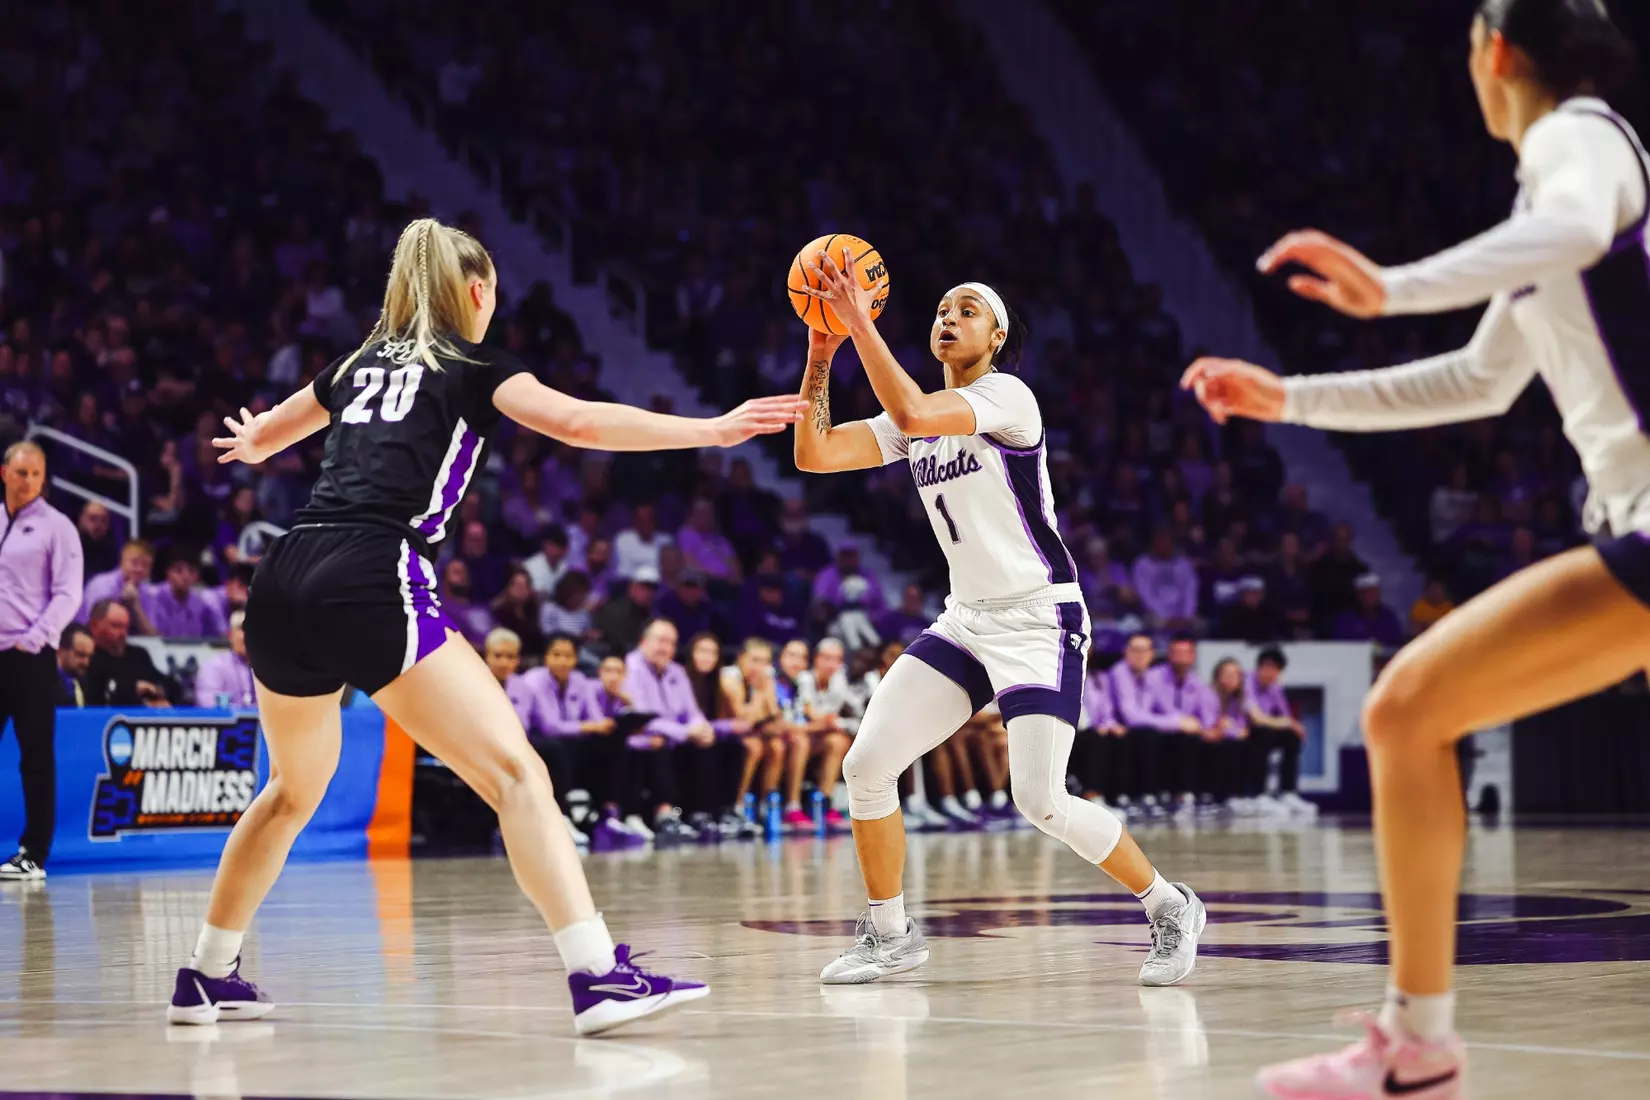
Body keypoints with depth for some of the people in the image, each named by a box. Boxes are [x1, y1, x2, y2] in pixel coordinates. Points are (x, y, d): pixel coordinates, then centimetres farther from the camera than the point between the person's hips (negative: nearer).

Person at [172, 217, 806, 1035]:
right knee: (517, 772, -10)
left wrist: (250, 447, 70)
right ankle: (598, 978, -23)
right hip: (372, 584, -7)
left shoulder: (361, 365, 27)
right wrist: (711, 430, -4)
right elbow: (578, 422, -7)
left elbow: (256, 438, 45)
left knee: (294, 791, 28)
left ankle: (206, 977, 35)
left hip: (283, 585, 7)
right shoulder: (476, 369, 11)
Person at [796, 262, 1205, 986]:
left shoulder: (1006, 395, -13)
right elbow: (814, 454, 2)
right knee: (866, 765, -5)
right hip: (966, 620, 7)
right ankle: (889, 936, 11)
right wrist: (822, 351, -5)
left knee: (1040, 801, -16)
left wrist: (860, 322, -26)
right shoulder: (916, 419, 10)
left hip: (1040, 620, -7)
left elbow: (913, 415, -30)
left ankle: (1169, 908, 5)